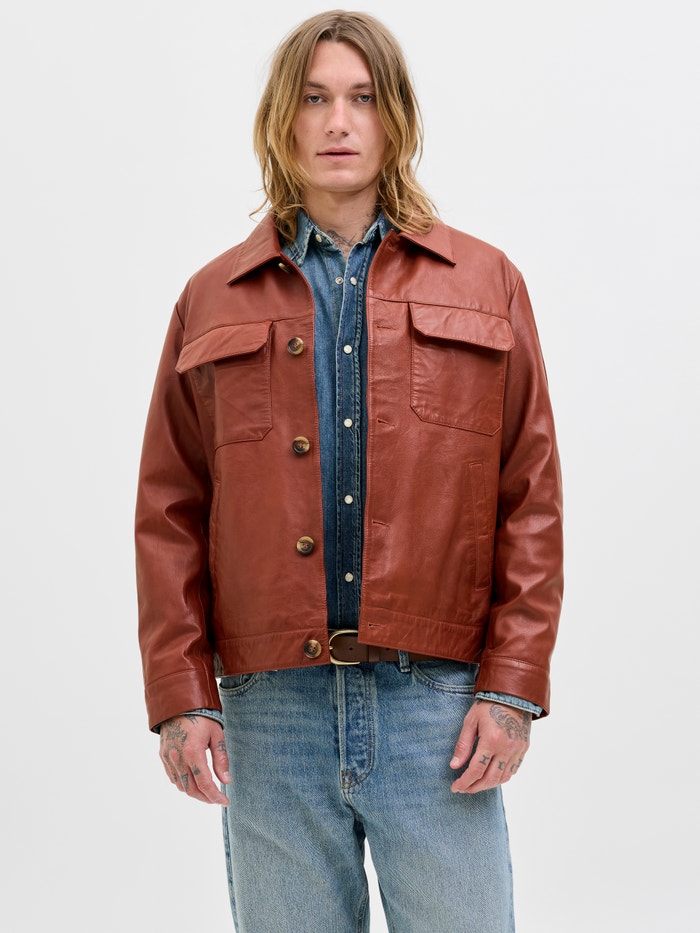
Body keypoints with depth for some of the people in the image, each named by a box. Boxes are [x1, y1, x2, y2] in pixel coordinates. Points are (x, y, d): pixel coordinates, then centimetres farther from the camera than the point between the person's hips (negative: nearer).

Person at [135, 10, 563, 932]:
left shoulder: (485, 285, 9)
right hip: (269, 713, 1)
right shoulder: (213, 301, 10)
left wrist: (514, 685, -3)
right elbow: (169, 513, 8)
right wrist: (180, 695, 0)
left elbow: (532, 500, 5)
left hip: (439, 704, -1)